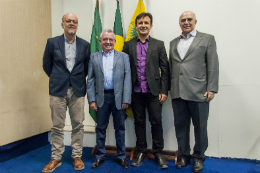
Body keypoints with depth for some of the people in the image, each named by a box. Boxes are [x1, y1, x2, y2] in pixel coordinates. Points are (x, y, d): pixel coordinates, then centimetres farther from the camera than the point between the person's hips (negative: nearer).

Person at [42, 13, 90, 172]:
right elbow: (47, 65, 9)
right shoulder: (52, 42, 3)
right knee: (57, 126, 7)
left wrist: (78, 78, 11)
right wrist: (57, 78, 13)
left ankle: (77, 156, 21)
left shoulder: (85, 45, 5)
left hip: (78, 90, 1)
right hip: (58, 89, 0)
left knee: (78, 125, 6)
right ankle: (56, 158, 20)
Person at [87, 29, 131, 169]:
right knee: (100, 128, 11)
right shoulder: (94, 57, 8)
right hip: (101, 97, 1)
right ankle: (100, 156, 27)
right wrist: (91, 99, -3)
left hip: (118, 97, -1)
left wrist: (126, 100, -8)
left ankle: (121, 156, 26)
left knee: (120, 128, 10)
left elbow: (127, 79, -1)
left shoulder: (124, 57, 5)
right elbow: (90, 80, 5)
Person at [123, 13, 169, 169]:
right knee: (139, 122, 10)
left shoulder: (159, 44, 6)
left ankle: (158, 153, 20)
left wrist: (164, 91, -4)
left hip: (153, 91, -1)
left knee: (156, 122, 3)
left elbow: (165, 69, 3)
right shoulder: (128, 45, 8)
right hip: (136, 92, 1)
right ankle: (141, 152, 25)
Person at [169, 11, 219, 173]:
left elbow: (213, 65, -2)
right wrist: (170, 88, 8)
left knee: (200, 127, 7)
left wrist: (211, 88, -9)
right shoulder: (173, 43, 17)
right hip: (178, 92, 4)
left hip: (198, 92, -3)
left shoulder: (207, 39, 5)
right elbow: (171, 67, 13)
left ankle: (199, 157, 25)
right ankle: (183, 155, 28)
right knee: (180, 126, 11)